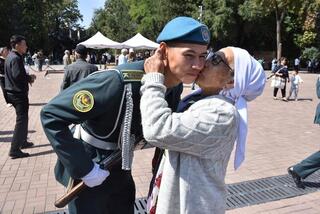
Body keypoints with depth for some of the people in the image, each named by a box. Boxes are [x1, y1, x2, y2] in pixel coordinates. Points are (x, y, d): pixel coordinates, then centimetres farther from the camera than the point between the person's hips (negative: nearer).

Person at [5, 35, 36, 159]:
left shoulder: (10, 56, 14)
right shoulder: (16, 58, -17)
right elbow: (18, 75, -28)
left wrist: (27, 78, 3)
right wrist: (30, 77, -12)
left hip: (13, 92, 10)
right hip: (19, 94, -10)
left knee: (22, 118, 22)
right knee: (21, 120, -6)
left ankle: (23, 142, 34)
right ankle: (14, 150, -3)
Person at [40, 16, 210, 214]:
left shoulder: (175, 88, -11)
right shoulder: (119, 81, -35)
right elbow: (51, 115, -27)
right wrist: (84, 169, -25)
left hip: (121, 170, 6)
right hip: (91, 171, -5)